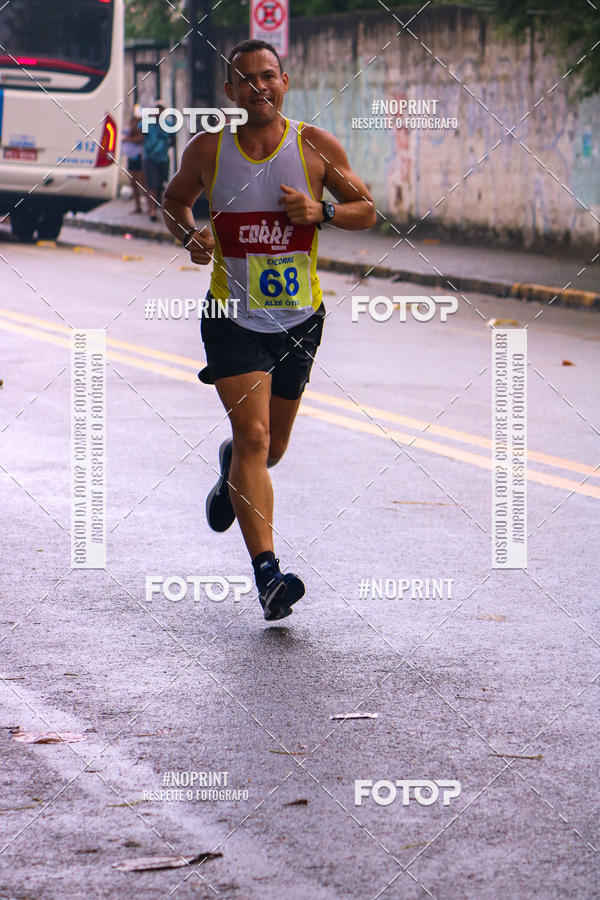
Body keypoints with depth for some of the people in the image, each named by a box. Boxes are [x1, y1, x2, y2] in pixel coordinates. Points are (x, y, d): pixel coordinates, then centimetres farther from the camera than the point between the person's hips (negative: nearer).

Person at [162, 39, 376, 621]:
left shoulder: (316, 147, -5)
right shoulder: (208, 151, -5)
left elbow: (367, 211, 4)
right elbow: (173, 200, 14)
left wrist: (320, 211, -16)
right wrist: (189, 236, -7)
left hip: (299, 317, 2)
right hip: (233, 314, -2)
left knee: (271, 447, 16)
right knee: (253, 435, -18)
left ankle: (231, 469, 55)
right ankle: (266, 573, -22)